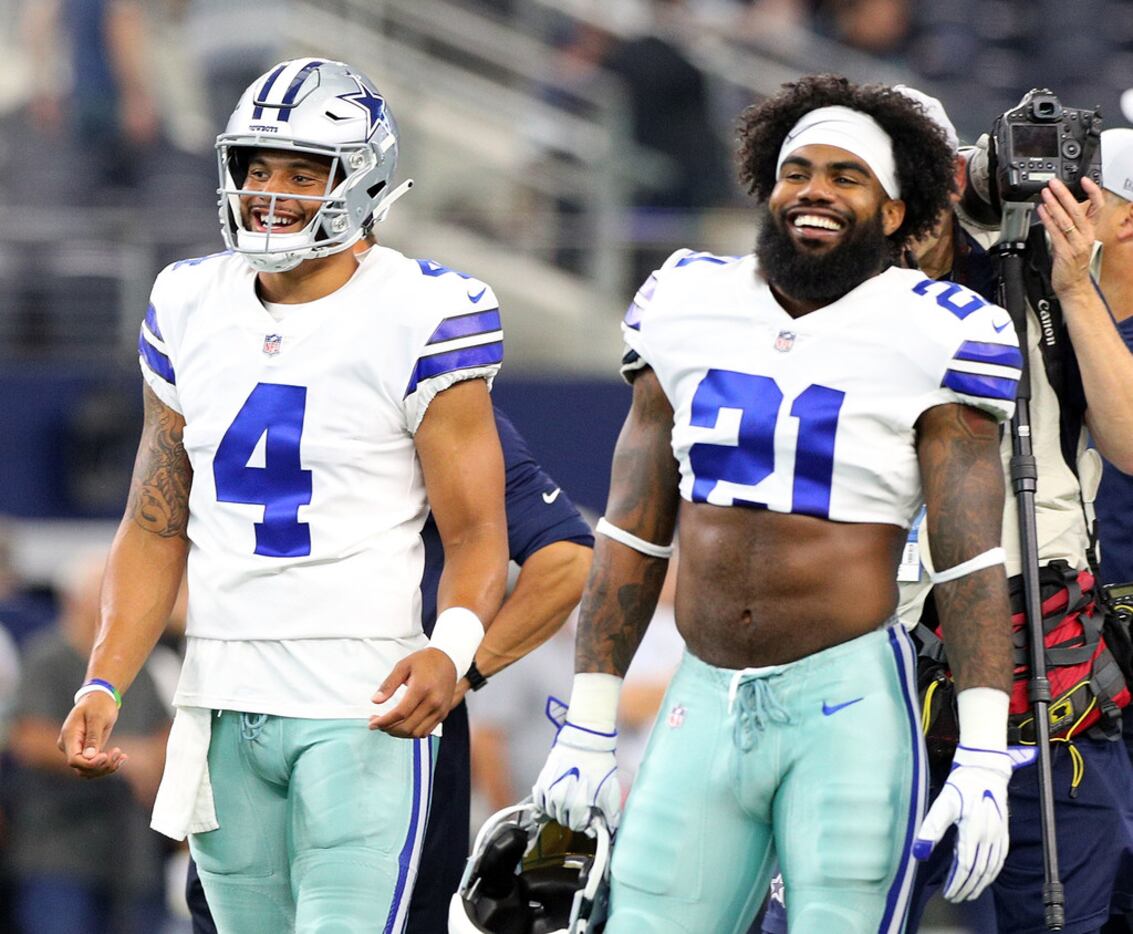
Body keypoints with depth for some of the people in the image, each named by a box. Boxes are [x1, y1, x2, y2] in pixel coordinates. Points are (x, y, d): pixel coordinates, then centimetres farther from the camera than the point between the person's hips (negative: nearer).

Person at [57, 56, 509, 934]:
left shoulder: (419, 318, -7)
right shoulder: (190, 311, 9)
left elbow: (476, 534, -7)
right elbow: (156, 527, 14)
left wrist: (452, 647, -28)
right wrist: (105, 684, 1)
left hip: (361, 706, -5)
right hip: (223, 702, 6)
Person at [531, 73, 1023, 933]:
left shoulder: (932, 334, -3)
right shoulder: (690, 306, 9)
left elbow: (973, 563, -5)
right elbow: (632, 537, 13)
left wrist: (983, 759, -12)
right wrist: (588, 728, 11)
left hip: (849, 704, -4)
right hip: (706, 703, 4)